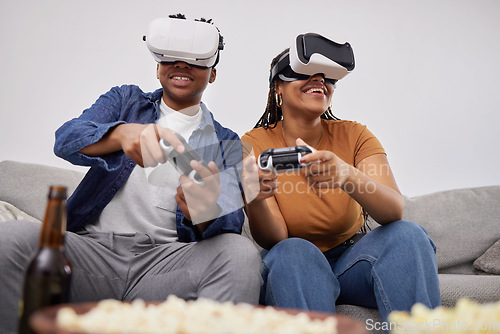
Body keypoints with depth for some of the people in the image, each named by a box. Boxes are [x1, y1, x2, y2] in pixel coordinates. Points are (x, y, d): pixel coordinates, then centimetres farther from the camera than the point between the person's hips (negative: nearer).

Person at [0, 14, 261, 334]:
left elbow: (230, 223, 0)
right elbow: (65, 139, -2)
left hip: (165, 258, 0)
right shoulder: (126, 100, 17)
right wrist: (123, 133, -27)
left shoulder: (226, 143, 15)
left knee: (242, 253, -30)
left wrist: (206, 215, -28)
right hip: (93, 245, 1)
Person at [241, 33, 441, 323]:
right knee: (294, 253, -33)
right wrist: (255, 201, -40)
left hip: (353, 259, 2)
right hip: (290, 269, -1)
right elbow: (274, 240, -17)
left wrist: (347, 175, -44)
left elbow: (395, 211, -23)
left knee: (407, 234, -25)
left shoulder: (353, 136, -6)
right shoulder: (254, 146, -9)